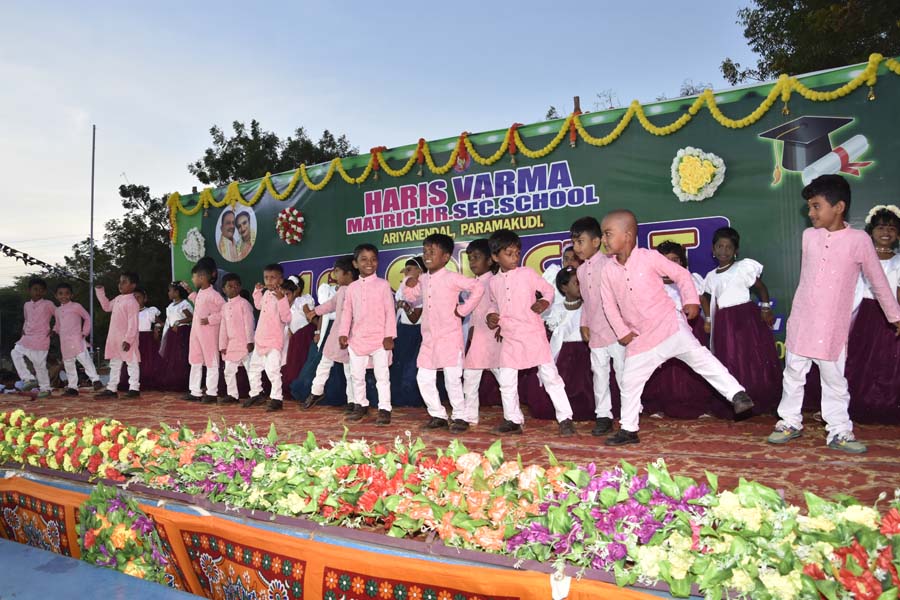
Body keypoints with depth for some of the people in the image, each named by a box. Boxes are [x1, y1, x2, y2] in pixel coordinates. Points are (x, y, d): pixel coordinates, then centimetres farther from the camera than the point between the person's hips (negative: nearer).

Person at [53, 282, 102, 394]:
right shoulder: (57, 310, 15)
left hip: (77, 340, -6)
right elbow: (57, 325, 24)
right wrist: (54, 330, 4)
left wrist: (85, 332, -1)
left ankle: (95, 380, -18)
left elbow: (87, 318, 4)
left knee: (84, 359, -19)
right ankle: (72, 387, 16)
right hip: (64, 343, 6)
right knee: (68, 365, 9)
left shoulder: (76, 306, -1)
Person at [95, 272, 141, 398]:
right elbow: (107, 306, 29)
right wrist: (100, 292, 21)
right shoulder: (118, 299, 10)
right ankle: (111, 388, 22)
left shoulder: (132, 302, -17)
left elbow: (133, 323, -21)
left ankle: (134, 388, 5)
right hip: (115, 339, 9)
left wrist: (128, 340, -24)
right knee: (114, 364, 14)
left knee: (132, 363, 0)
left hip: (127, 340, -9)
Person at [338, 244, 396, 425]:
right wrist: (343, 333, 0)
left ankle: (384, 409, 7)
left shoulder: (383, 285, -4)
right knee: (357, 375, 13)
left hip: (380, 339, -4)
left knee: (382, 375, -1)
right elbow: (347, 312, 9)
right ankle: (360, 405, 28)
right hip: (357, 339, 4)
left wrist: (389, 336, -11)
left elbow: (390, 312, -6)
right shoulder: (352, 287, 7)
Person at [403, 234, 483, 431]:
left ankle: (460, 416, 12)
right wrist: (411, 278, 7)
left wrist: (463, 309, -13)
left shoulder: (452, 278, -10)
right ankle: (438, 415, 21)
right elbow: (411, 297, 25)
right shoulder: (423, 279, 10)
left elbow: (478, 288, -16)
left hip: (450, 337, -7)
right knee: (423, 378, 7)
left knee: (453, 379, -5)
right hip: (429, 339, 7)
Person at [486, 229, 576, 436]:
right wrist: (492, 316, 2)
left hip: (533, 334, -4)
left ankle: (565, 418, 5)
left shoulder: (527, 274, -4)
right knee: (506, 380, 8)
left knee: (550, 375, -4)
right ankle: (513, 419, 23)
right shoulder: (494, 282, 7)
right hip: (509, 338, 4)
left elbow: (548, 289, 4)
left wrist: (545, 302, -16)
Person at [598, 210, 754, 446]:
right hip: (639, 338, 4)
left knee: (699, 356, -21)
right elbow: (609, 305, 6)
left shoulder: (649, 257, -9)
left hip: (669, 324, -4)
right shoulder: (608, 271, 0)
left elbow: (681, 274, 0)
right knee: (629, 381, 7)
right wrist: (622, 332, -2)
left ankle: (737, 394, -15)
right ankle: (628, 429, 21)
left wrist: (691, 300, -12)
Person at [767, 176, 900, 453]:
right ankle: (790, 422, 23)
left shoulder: (859, 240, -7)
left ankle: (839, 431, 18)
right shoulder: (809, 236, 2)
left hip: (833, 325, -3)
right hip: (801, 321, 3)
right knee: (793, 373, 10)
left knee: (834, 379, 5)